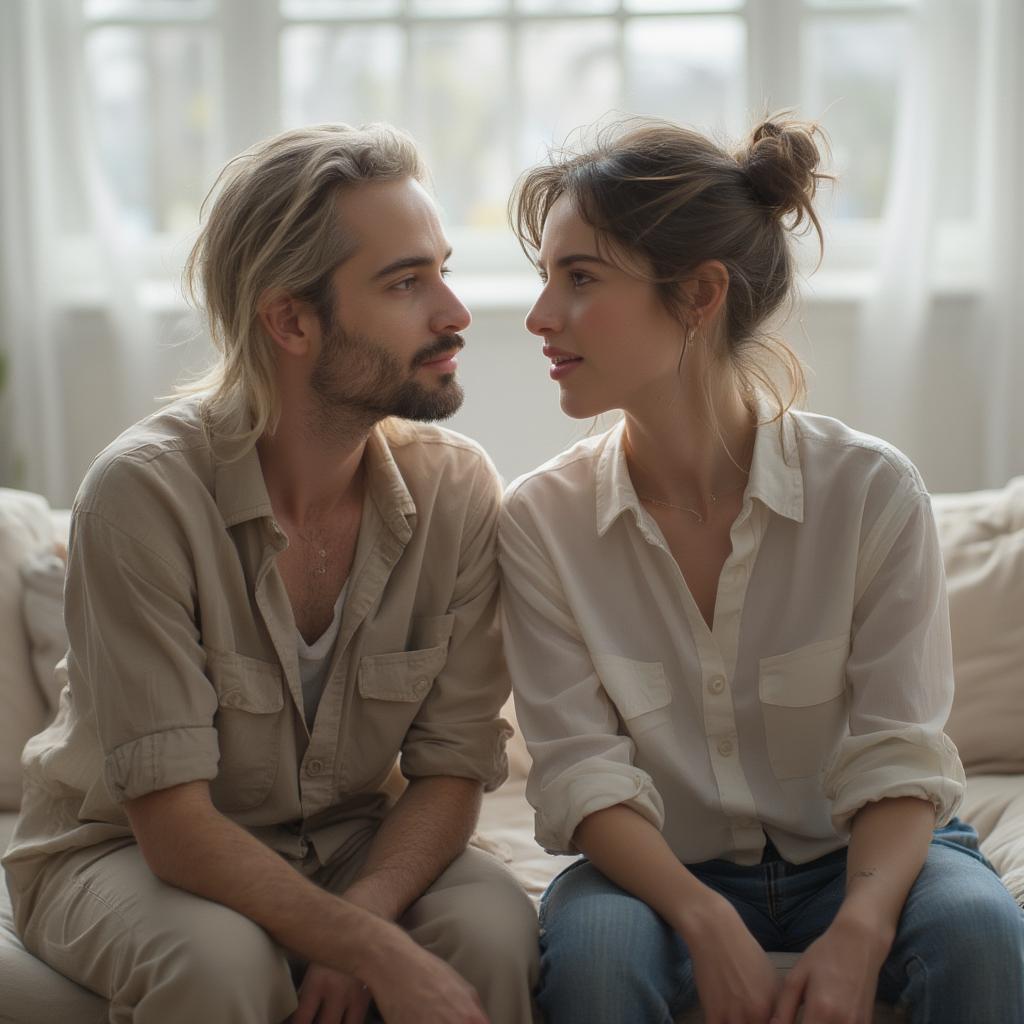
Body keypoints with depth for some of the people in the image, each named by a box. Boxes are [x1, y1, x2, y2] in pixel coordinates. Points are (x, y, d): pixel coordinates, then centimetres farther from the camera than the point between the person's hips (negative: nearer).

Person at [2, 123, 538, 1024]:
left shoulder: (455, 487, -12)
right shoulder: (147, 491, -24)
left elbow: (453, 769, -7)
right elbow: (173, 821, -24)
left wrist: (358, 918, -26)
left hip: (348, 847, 3)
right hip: (122, 850, -2)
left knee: (494, 926, -27)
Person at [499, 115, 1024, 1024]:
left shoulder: (873, 490, -11)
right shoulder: (542, 519, -7)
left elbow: (897, 758, -11)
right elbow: (583, 770, -11)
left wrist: (859, 930, -30)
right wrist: (705, 920, -27)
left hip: (860, 856, 0)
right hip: (663, 870, 0)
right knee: (589, 947, -32)